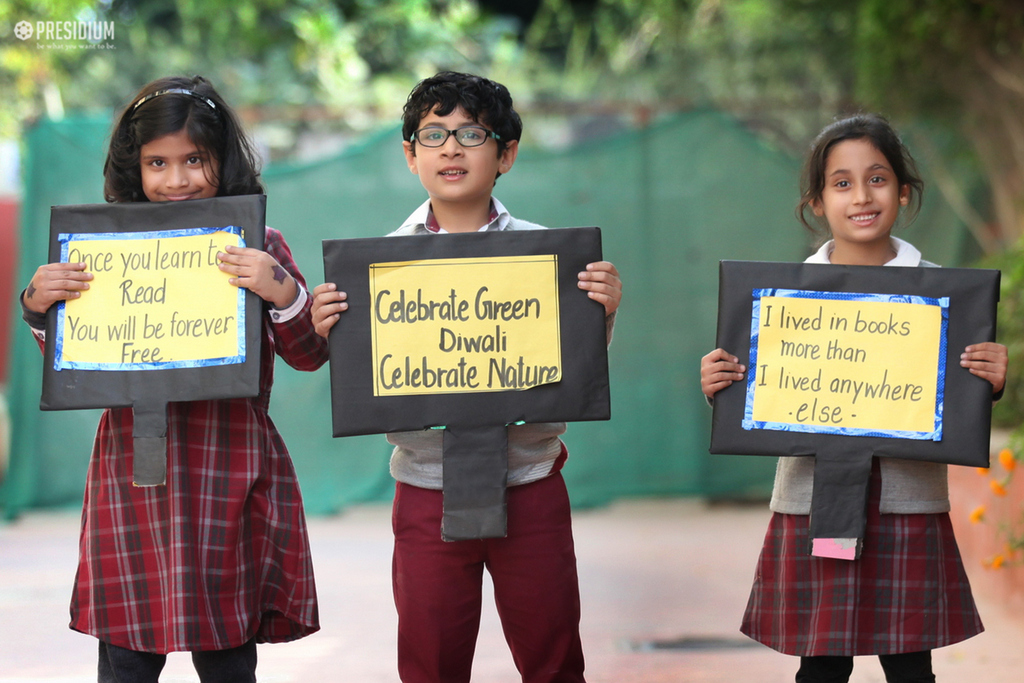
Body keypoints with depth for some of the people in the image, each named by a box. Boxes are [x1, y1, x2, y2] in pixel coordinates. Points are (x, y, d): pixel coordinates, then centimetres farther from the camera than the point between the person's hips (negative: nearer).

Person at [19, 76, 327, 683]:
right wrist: (39, 307, -4)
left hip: (227, 481, -2)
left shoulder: (258, 248, 0)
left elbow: (309, 355, -1)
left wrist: (282, 292, -19)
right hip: (133, 476, 2)